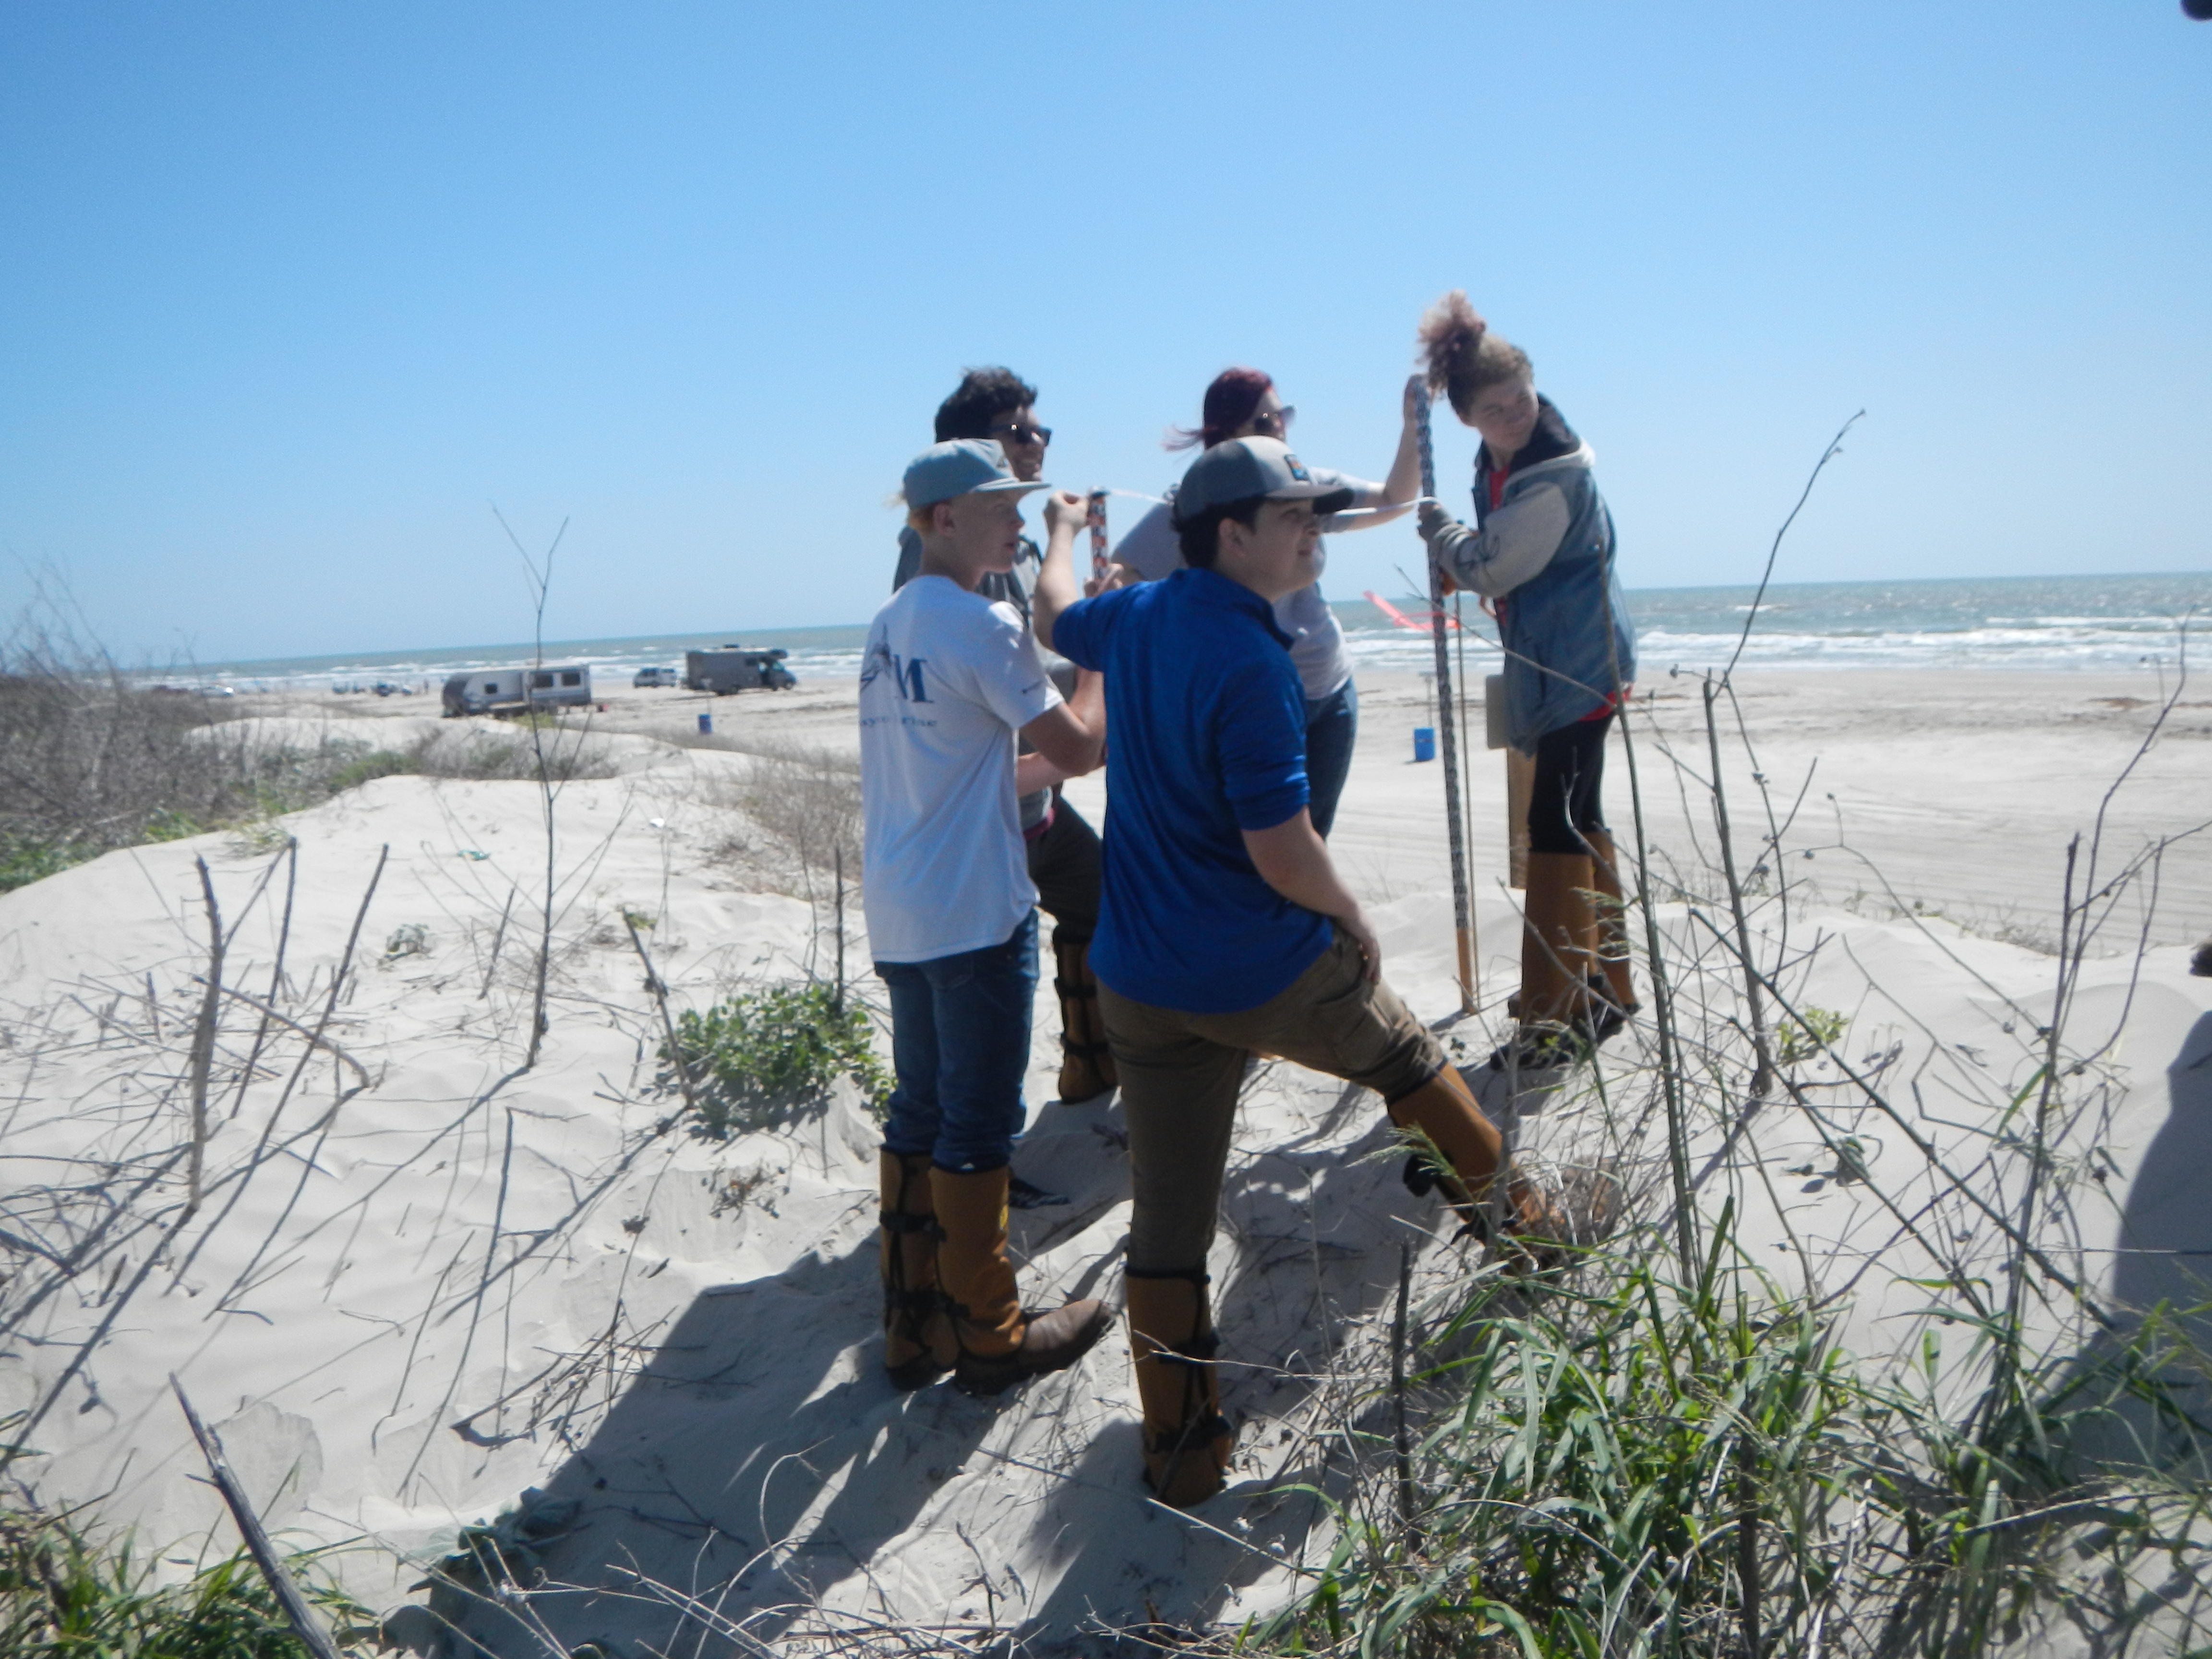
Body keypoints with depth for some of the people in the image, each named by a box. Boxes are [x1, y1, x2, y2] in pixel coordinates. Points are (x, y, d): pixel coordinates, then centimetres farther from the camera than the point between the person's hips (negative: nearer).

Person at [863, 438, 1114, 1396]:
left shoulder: (889, 625, 12)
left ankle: (913, 1327, 24)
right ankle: (989, 1338, 15)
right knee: (978, 1126, 2)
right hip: (975, 915, -8)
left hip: (898, 913, 9)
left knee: (919, 1112, 15)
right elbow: (1078, 749, -10)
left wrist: (1024, 768, 24)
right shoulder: (984, 625, -14)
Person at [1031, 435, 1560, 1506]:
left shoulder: (1135, 617, 2)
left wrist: (1063, 536, 48)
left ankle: (1180, 1450, 21)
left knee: (1168, 1220, 10)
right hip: (1270, 975, -6)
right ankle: (1508, 1212, 46)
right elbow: (1282, 852, -26)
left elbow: (1054, 618, 27)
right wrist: (1352, 918, -6)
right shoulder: (1251, 664, -21)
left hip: (1142, 985, 6)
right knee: (1403, 1053, 25)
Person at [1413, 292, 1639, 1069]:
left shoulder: (1556, 472, -21)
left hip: (1579, 666, -10)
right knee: (1578, 823, 16)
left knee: (1558, 828, -10)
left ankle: (1560, 1013, -4)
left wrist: (1438, 527, -4)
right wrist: (1457, 564, 2)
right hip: (1552, 663, 10)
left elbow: (1492, 568, -20)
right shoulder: (1498, 463, 6)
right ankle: (1603, 986, 30)